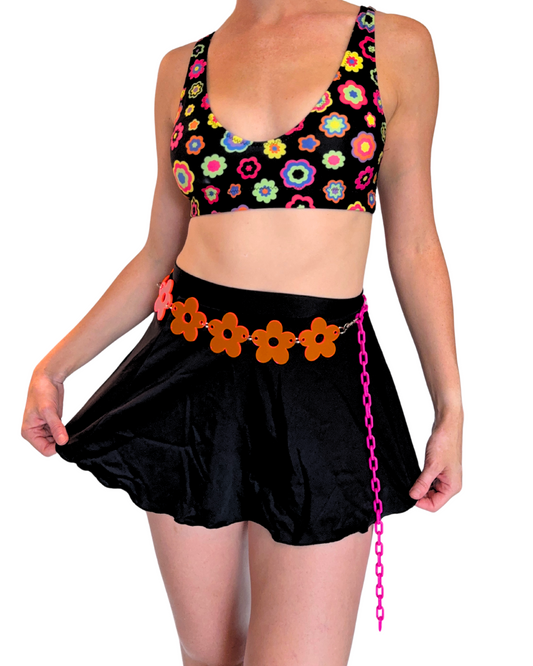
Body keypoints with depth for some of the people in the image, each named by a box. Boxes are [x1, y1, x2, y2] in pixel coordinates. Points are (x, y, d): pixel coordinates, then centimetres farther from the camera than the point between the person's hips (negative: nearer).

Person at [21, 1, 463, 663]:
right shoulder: (182, 67, 9)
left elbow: (414, 250, 4)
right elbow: (160, 254, 12)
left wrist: (451, 407, 2)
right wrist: (53, 365, 10)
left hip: (322, 384, -2)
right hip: (190, 375, 3)